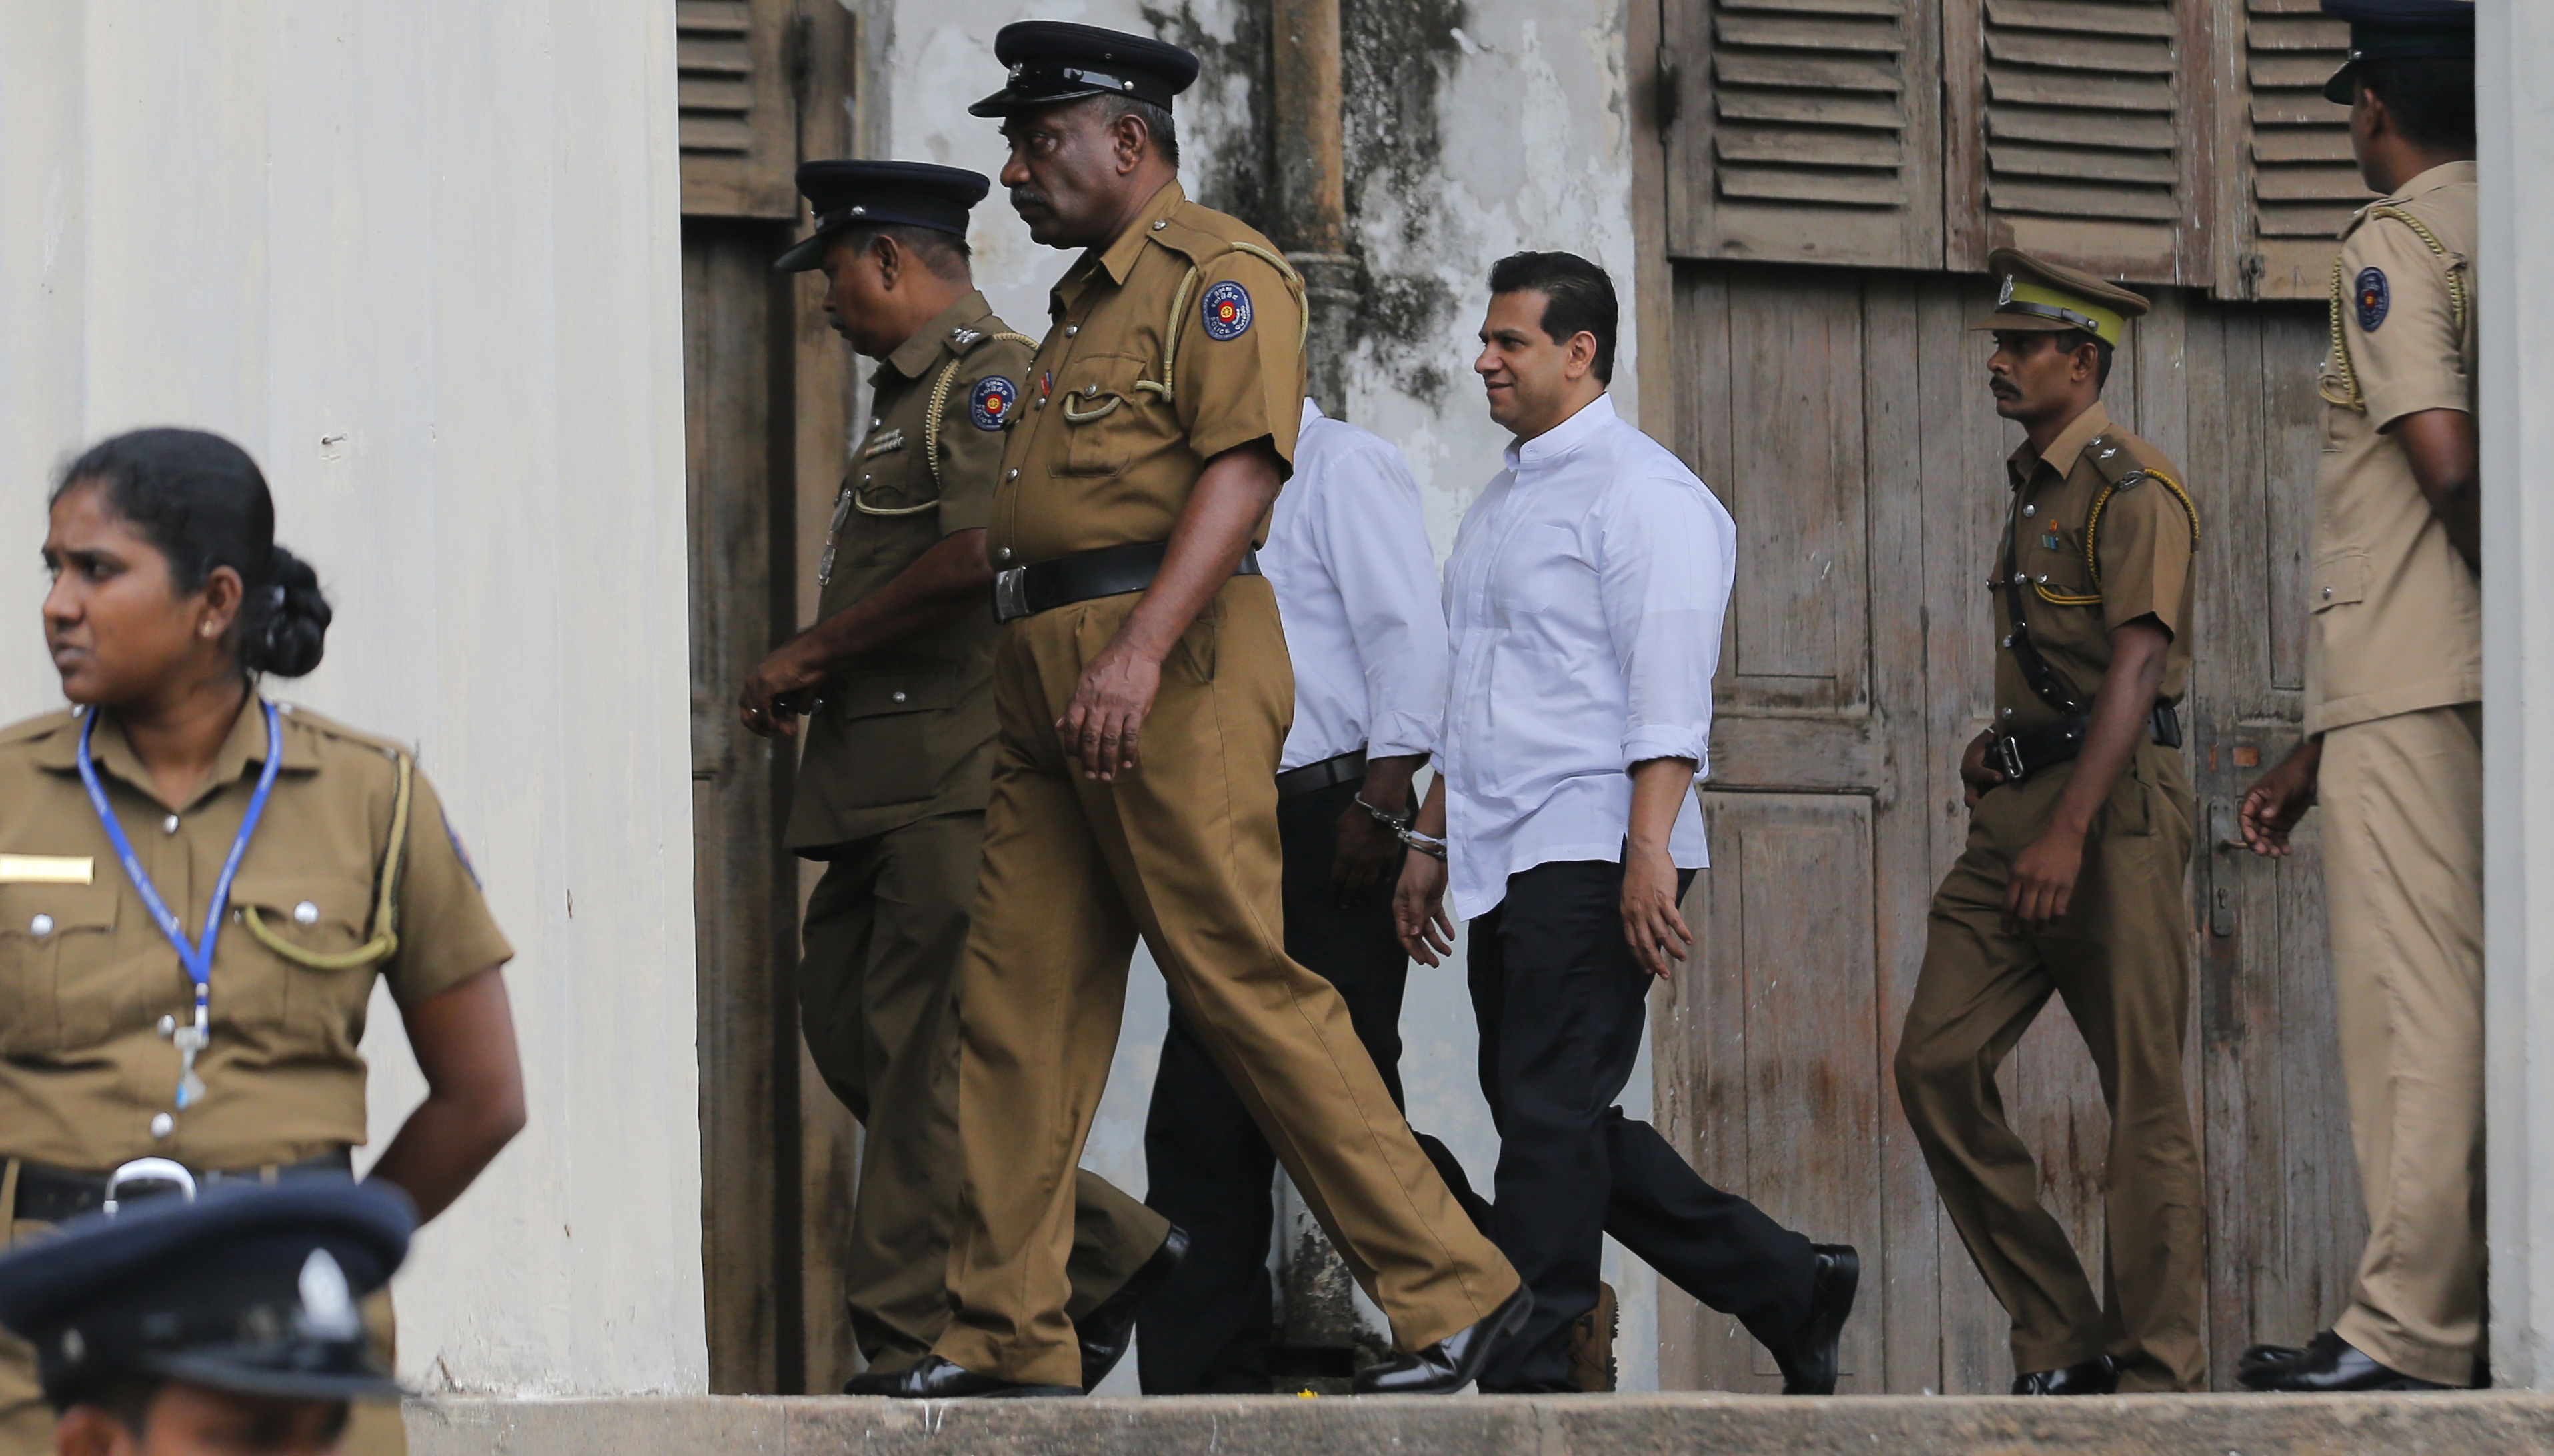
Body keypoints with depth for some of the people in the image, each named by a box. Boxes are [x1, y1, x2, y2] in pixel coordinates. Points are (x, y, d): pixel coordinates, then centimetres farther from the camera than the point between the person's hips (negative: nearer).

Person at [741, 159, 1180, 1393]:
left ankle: (913, 1346, -9)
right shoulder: (909, 391, 25)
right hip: (884, 783, 10)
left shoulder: (990, 379, -8)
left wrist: (814, 652, -14)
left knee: (923, 1052, -10)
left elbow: (977, 556, -22)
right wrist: (809, 681, 11)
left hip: (958, 777, -10)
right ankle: (1105, 1249, 13)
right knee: (844, 1019, 8)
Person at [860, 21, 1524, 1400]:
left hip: (1171, 669, -9)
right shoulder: (1083, 304, 24)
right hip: (1053, 687, 9)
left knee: (1240, 981, -11)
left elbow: (1242, 468, -17)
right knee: (1016, 1000, 4)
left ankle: (1450, 1289, -7)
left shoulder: (1220, 273, -5)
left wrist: (1141, 651, -28)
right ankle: (1005, 1337, 6)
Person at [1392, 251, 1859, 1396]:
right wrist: (1432, 841, 23)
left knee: (1552, 1119, -10)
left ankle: (1524, 1380, -10)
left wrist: (1649, 851, -24)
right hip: (1504, 862, 10)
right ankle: (1787, 1287, 18)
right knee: (1557, 1123, 9)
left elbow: (1668, 695, -17)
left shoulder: (1641, 491, -8)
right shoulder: (1503, 502, 21)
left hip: (1591, 857, -10)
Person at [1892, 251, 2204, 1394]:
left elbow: (2135, 663, -19)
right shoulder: (2033, 490, 20)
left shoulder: (2131, 489, -9)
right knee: (1938, 1063, -2)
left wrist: (2070, 830, -27)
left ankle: (2158, 1372, 0)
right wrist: (1998, 743, 12)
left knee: (2141, 1094, -4)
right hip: (2017, 808, 9)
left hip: (2115, 806, -9)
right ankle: (2061, 1342, 3)